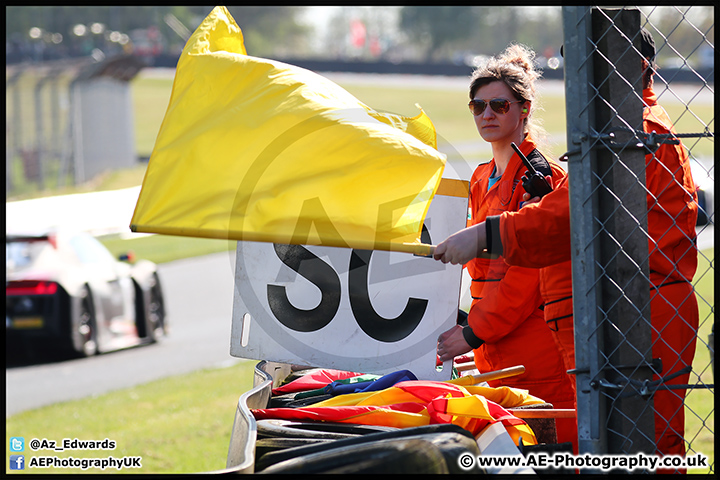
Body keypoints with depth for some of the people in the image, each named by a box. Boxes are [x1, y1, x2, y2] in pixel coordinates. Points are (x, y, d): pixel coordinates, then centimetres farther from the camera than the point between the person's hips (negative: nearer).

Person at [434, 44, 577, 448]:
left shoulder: (542, 177, -10)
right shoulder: (482, 179, 18)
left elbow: (530, 271, -15)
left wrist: (474, 332, -14)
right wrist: (474, 332, 13)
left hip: (535, 349, -8)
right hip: (494, 351, 8)